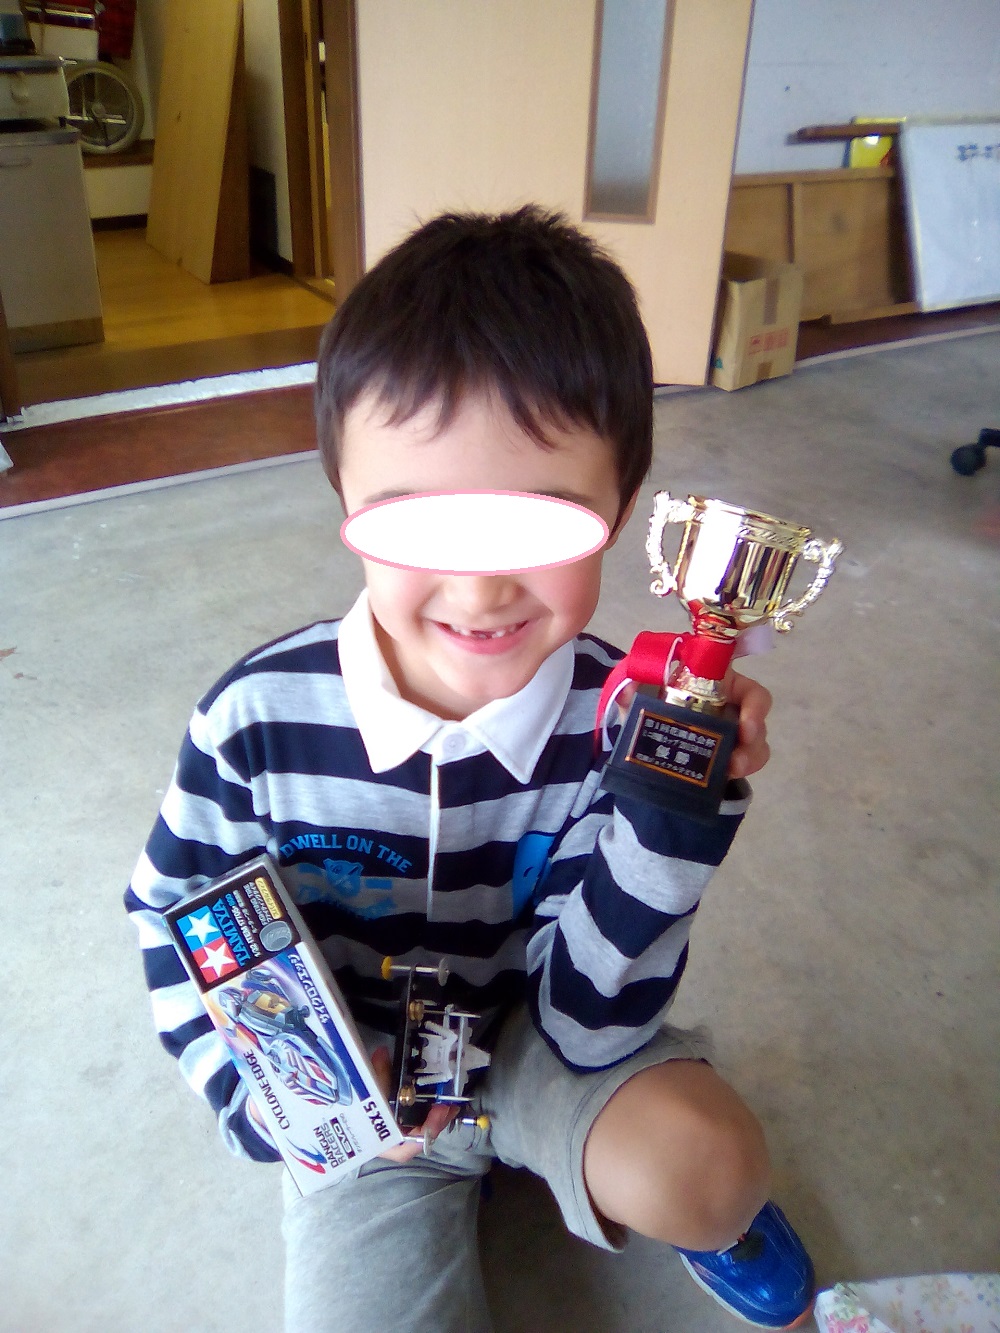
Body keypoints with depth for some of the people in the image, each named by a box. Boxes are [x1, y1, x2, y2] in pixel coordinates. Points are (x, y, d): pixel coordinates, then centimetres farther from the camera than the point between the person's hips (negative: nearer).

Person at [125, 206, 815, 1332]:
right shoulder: (260, 718, -25)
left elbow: (586, 1025, -20)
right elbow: (171, 915, -4)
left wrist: (673, 815, -34)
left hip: (543, 1034, 0)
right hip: (352, 1080, 1)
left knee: (703, 1171, -26)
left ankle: (698, 1210, 12)